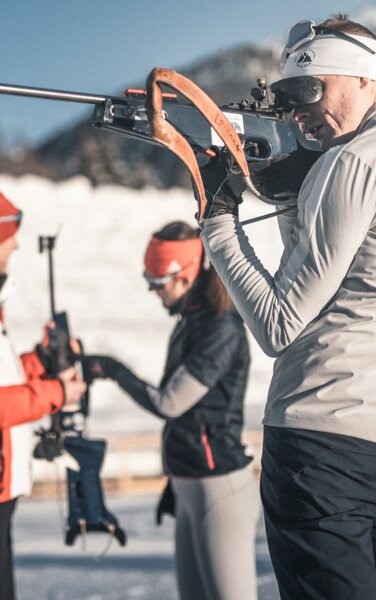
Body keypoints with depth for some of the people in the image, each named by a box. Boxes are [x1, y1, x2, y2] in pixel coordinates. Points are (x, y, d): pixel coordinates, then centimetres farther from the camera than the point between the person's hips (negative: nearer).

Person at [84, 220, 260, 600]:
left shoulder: (223, 330, -16)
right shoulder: (189, 325, 12)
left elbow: (169, 404, -18)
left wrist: (113, 370, -5)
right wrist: (175, 483, 22)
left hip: (221, 490, -10)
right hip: (189, 485, 10)